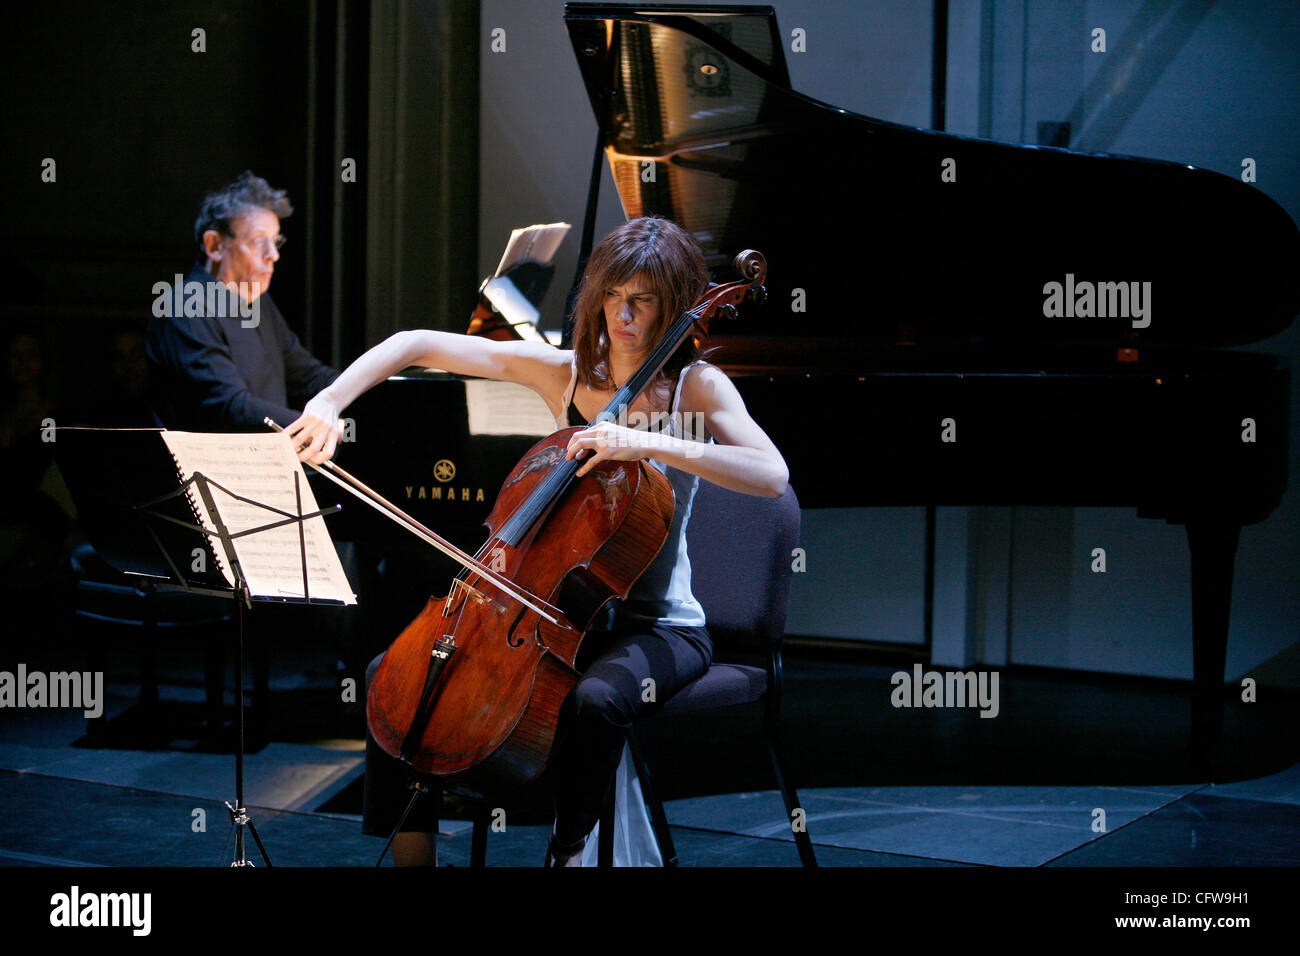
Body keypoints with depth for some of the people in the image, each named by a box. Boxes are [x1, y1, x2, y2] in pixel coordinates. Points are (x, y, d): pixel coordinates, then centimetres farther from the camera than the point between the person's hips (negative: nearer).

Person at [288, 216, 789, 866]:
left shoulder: (696, 386, -7)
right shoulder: (563, 371, 2)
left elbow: (772, 476, -25)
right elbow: (416, 345, 3)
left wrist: (648, 443, -33)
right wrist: (329, 402, -13)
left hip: (657, 626, -5)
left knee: (594, 700, -37)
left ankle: (566, 852, -16)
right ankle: (410, 852, 5)